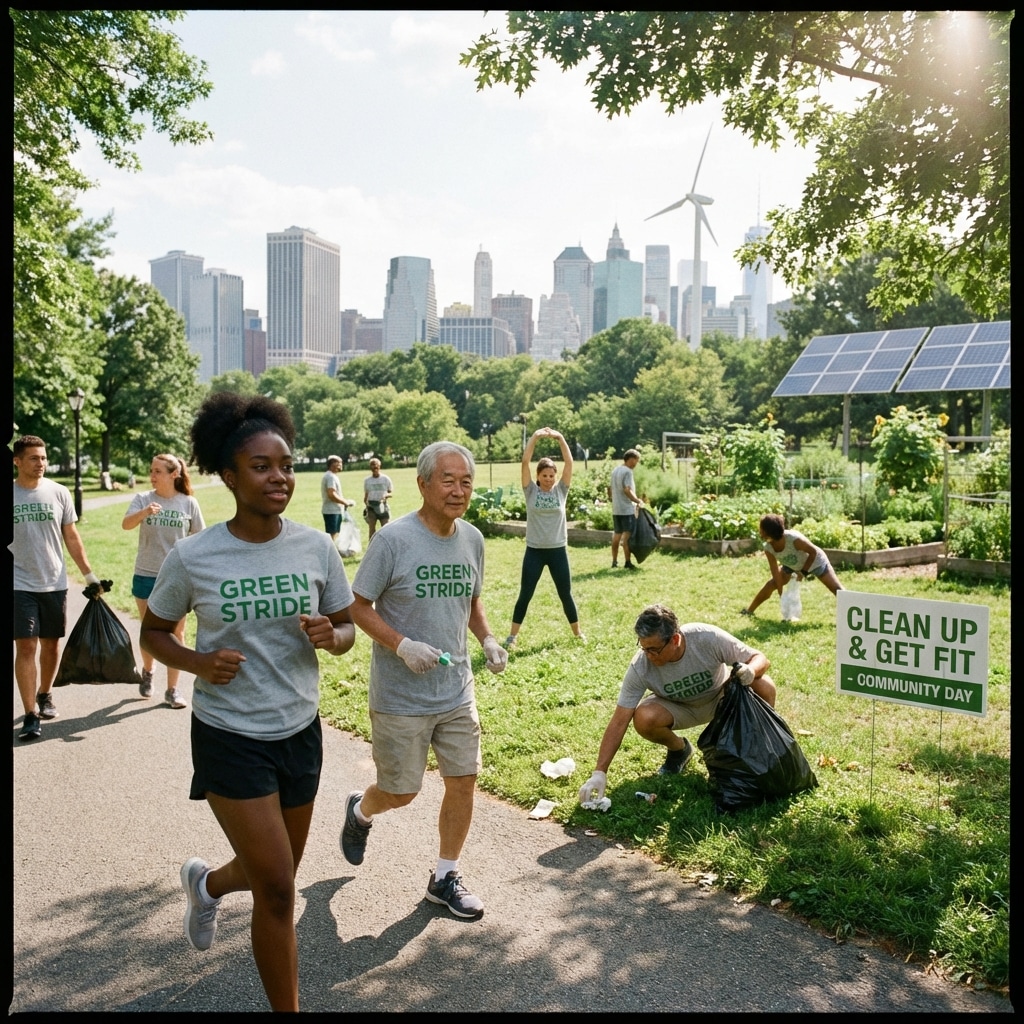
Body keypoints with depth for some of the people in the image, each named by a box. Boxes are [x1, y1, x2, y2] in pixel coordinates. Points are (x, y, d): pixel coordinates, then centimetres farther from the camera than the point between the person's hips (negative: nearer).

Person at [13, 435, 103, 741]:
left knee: (50, 645, 11)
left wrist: (89, 574, 3)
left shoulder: (59, 492, 1)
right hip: (20, 585, -2)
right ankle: (30, 715, -1)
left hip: (54, 584, 2)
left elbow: (72, 538, 7)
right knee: (25, 647, -6)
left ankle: (44, 695, 34)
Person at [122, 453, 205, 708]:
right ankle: (147, 671, 42)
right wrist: (144, 513, -42)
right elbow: (126, 524, -22)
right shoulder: (143, 499, -4)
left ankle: (172, 690, 15)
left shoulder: (189, 503, -3)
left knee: (176, 634, 5)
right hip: (146, 576, 0)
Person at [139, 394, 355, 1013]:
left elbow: (347, 628, 4)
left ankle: (206, 883, 56)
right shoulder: (192, 558, -13)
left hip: (300, 731, 4)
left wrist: (330, 637, -20)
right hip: (231, 738, -4)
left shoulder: (316, 548, -7)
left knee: (275, 878, 21)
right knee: (278, 892, -5)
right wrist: (198, 662, -19)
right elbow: (153, 632, 1)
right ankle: (289, 1007, 19)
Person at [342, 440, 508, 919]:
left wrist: (487, 639, -1)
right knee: (400, 792, 7)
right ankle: (360, 811, 43)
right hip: (400, 696, -5)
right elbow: (358, 606, -12)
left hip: (457, 692, 5)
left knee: (463, 781, 8)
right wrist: (402, 645, -24)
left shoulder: (472, 539, 1)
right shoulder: (394, 539, -17)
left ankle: (445, 878, 27)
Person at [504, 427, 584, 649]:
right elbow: (525, 462, -12)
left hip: (558, 550, 1)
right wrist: (535, 437, -21)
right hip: (534, 551, -1)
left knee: (565, 594, 11)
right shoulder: (531, 491, -2)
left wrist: (560, 438, -16)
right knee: (525, 595, 4)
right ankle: (512, 636, 14)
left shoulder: (561, 490, 1)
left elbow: (569, 462, -8)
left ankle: (577, 632, 27)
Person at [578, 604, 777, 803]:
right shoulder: (640, 667, -29)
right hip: (680, 708, 1)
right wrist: (600, 772, -31)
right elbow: (619, 722, -25)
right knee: (644, 718, -31)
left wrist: (751, 670, -46)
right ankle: (678, 749, 4)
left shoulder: (708, 637, -32)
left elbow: (759, 658, -21)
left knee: (763, 686, -29)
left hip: (722, 696, 0)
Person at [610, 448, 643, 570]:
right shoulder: (628, 471, -13)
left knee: (617, 534, 12)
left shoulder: (615, 470, 13)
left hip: (616, 508, 8)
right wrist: (638, 501, -13)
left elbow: (611, 489, 16)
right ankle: (628, 562, -4)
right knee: (627, 534, -5)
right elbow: (627, 490, -21)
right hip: (627, 509, -8)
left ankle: (614, 561, 15)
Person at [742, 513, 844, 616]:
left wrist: (803, 572, -26)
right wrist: (781, 594, -19)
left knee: (836, 588, -9)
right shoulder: (768, 548, -25)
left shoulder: (794, 539, -41)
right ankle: (749, 610, 15)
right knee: (771, 584, 1)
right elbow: (775, 572, -18)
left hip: (815, 561, -4)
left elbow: (813, 551, -27)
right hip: (792, 565, 5)